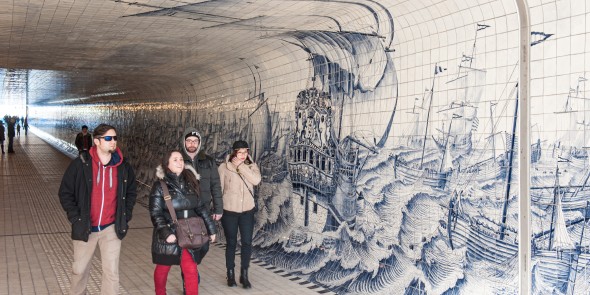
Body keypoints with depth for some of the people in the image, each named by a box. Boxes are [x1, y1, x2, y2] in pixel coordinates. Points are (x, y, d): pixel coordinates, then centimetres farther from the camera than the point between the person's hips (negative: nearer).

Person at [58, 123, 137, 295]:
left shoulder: (123, 166, -1)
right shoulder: (81, 164, -8)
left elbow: (131, 192, 15)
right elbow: (65, 193, 0)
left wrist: (125, 216, 6)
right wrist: (75, 218, -7)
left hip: (111, 228, 1)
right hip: (85, 228, -1)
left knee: (111, 272, 2)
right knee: (80, 270, 15)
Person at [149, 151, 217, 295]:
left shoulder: (190, 183, 3)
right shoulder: (159, 186, -9)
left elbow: (201, 207, 9)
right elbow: (155, 213, -11)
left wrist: (211, 228, 9)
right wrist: (165, 233, -23)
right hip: (168, 236, -3)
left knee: (191, 270, -1)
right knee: (163, 269, 14)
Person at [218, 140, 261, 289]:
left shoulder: (251, 166, 1)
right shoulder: (224, 167, -7)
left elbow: (256, 180, -19)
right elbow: (218, 188, -3)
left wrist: (240, 166, -18)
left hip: (247, 211, 2)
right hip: (229, 211, -2)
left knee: (247, 242, 1)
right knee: (231, 243, 8)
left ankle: (244, 275, 15)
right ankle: (230, 274, 23)